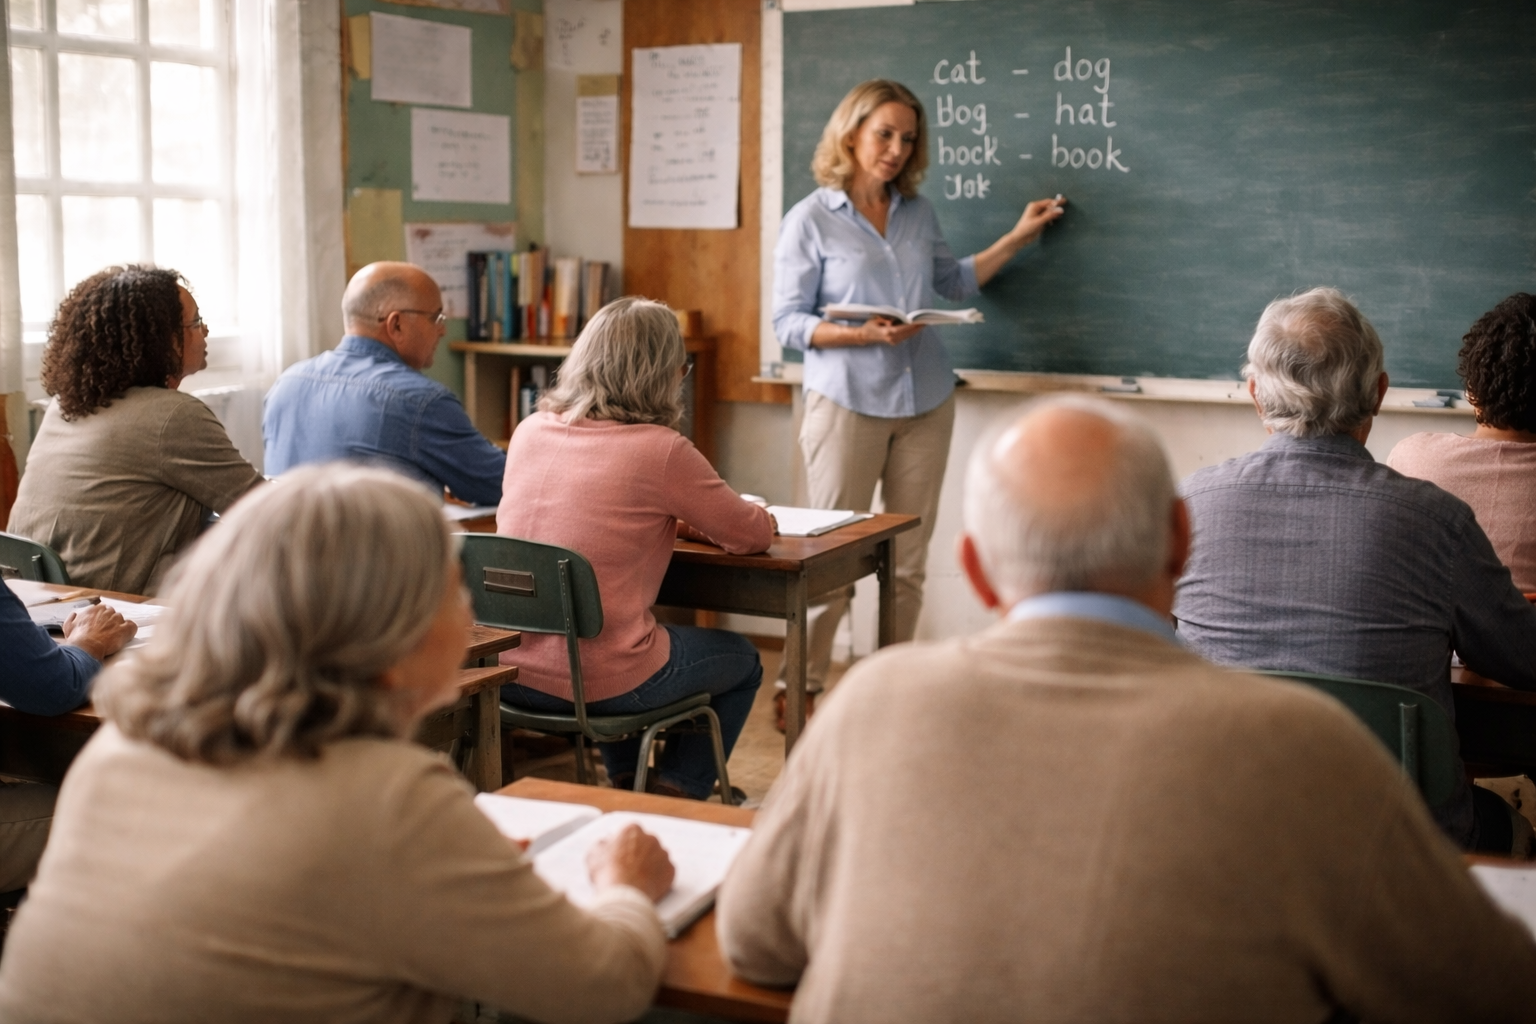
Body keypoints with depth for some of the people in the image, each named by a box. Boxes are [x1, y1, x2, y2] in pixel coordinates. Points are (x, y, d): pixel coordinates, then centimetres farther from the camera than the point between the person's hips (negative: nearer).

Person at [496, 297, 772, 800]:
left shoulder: (529, 432, 1)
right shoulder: (660, 449, -15)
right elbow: (752, 534, -2)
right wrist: (760, 516, 20)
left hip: (511, 672, 6)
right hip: (602, 681, -6)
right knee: (742, 660, 23)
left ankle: (627, 787, 41)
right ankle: (675, 796, 24)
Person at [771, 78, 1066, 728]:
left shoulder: (917, 213, 11)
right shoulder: (811, 220, -4)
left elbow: (955, 281, 25)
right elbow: (788, 322, -7)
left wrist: (1017, 237, 18)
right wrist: (863, 335, -20)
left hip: (924, 401, 5)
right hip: (847, 401, -5)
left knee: (909, 559, 8)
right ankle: (801, 687, 12)